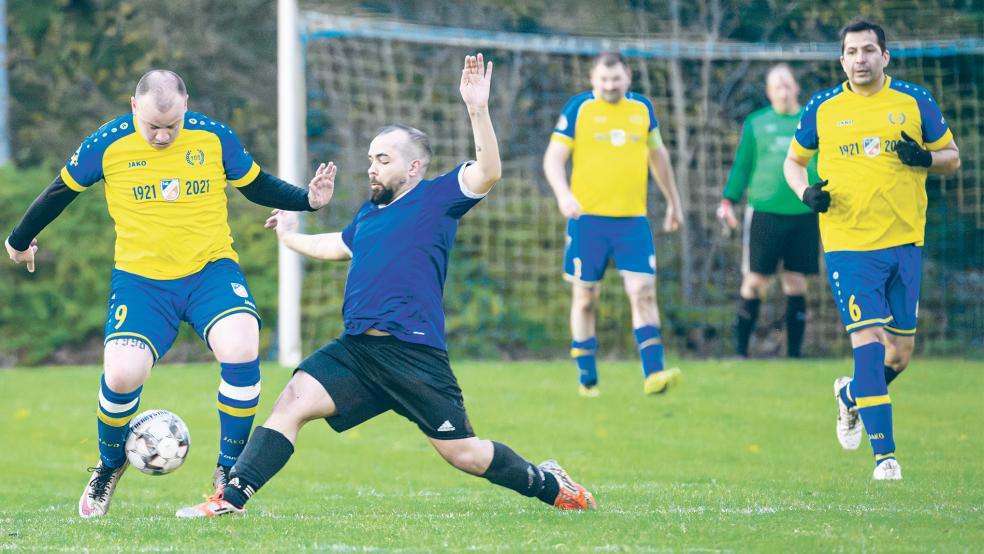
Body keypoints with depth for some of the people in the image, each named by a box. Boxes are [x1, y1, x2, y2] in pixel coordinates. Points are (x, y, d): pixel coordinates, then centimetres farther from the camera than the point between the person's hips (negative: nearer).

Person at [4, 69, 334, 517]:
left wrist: (307, 199, -6)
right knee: (122, 375, -21)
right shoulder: (106, 146, -7)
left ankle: (229, 471, -8)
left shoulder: (215, 138, -4)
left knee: (241, 350, -28)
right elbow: (60, 192, 9)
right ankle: (109, 467, 13)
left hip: (211, 267, 1)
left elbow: (257, 186, 11)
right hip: (141, 278, 0)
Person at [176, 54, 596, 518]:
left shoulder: (436, 198, 0)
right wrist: (291, 236, 59)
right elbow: (335, 246, 43)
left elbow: (488, 172, -18)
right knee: (293, 401, -12)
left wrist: (477, 110, -30)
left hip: (414, 353, -6)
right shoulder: (370, 212, 21)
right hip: (356, 350, 6)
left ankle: (549, 485, 21)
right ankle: (232, 498, -16)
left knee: (461, 451, -2)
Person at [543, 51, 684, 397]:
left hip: (633, 219, 2)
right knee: (585, 298, 3)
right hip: (587, 217, -2)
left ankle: (653, 373, -14)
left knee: (643, 292, -11)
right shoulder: (579, 108, -1)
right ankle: (587, 380, 14)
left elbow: (658, 156, 24)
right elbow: (553, 158, -4)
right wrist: (563, 194, -22)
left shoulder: (641, 108, 10)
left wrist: (673, 202, 28)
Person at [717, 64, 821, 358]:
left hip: (804, 213, 1)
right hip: (764, 211, -1)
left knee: (796, 283, 3)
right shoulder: (756, 123, 6)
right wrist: (728, 201, 0)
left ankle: (794, 351, 10)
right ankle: (740, 349, 5)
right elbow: (742, 165, 8)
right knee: (755, 281, -3)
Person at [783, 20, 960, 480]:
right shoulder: (822, 108, 3)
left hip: (904, 241, 2)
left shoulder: (915, 102, 3)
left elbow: (952, 157, 11)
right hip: (848, 244, -2)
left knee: (901, 350, 8)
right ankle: (884, 454, -11)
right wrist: (805, 192, -4)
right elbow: (793, 160, 17)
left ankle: (852, 395, 40)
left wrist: (925, 158, -12)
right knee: (868, 339, -14)